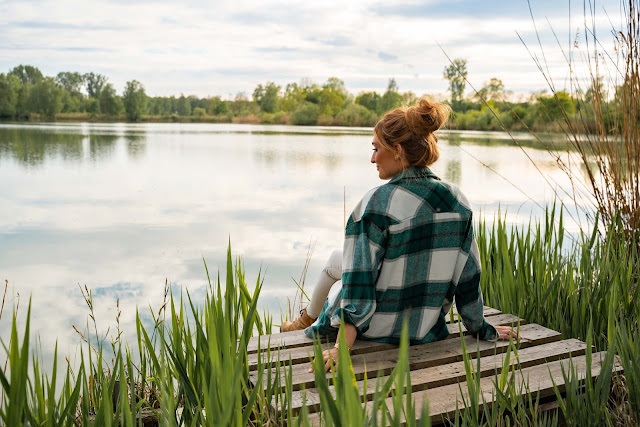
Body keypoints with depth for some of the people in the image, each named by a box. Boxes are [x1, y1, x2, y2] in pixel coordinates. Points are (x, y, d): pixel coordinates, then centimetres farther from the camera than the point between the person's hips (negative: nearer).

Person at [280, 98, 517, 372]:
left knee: (335, 261, 24)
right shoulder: (457, 200, -7)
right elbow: (468, 275, -1)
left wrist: (341, 347, -21)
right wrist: (482, 329, 11)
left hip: (378, 328, -5)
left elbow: (359, 281, -23)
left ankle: (308, 321, 50)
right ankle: (309, 321, 48)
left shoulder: (377, 203, -22)